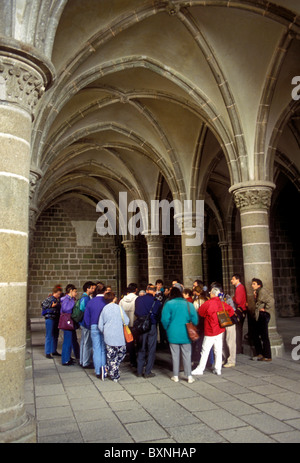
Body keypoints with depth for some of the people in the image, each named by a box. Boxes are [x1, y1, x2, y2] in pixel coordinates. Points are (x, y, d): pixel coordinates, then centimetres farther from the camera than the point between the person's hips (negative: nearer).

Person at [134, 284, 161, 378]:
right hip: (152, 327, -3)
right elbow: (158, 315, -7)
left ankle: (139, 371, 19)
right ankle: (147, 372, 9)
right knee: (151, 349, 7)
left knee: (141, 349, 14)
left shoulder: (138, 299, -2)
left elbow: (136, 313, 5)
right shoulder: (156, 302, -11)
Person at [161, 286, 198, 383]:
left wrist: (167, 329, 7)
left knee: (175, 355, 8)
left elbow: (165, 319, -11)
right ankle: (189, 376, 10)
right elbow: (195, 319, 1)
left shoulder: (168, 304, -8)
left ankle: (175, 376, 16)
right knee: (187, 355, 8)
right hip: (186, 334, 2)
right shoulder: (189, 304, -1)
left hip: (173, 334, -1)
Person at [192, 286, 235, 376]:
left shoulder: (208, 303, -16)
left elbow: (200, 312, -5)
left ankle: (200, 369, 11)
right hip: (220, 330, 6)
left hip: (210, 331, -5)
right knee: (218, 350, 11)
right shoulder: (222, 303, 0)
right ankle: (218, 369, 16)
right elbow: (231, 311, 8)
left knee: (205, 350, 3)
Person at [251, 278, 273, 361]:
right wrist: (255, 296, 8)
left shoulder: (262, 291, -13)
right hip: (259, 316, 11)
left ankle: (267, 357, 4)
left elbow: (271, 300, -25)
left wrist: (265, 309, -16)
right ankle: (260, 354, 23)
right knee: (256, 335, 14)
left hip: (263, 315, -11)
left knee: (264, 336, -5)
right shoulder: (257, 292, 18)